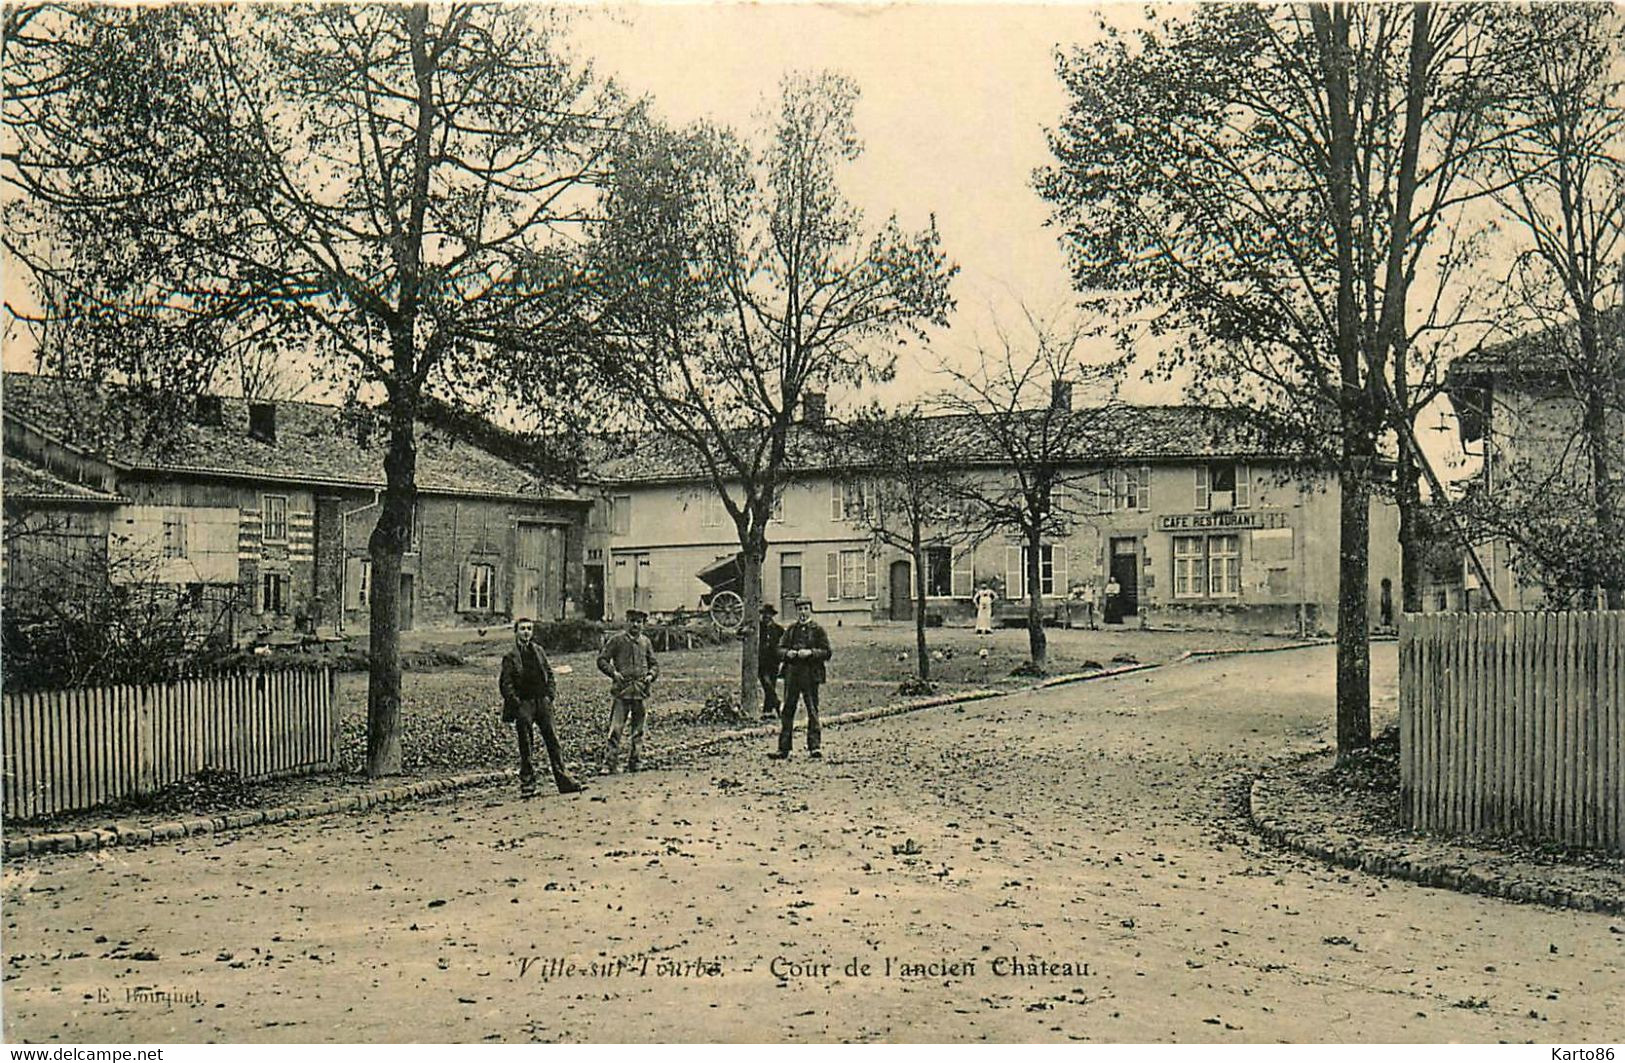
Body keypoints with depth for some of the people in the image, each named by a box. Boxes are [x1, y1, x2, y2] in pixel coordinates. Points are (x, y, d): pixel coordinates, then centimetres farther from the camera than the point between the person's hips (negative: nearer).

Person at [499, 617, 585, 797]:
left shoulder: (538, 651, 12)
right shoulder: (511, 656, 0)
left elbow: (549, 673, 16)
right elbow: (505, 683, -3)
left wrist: (550, 694, 4)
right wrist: (515, 701, -12)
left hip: (542, 701, 4)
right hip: (523, 704, -4)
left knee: (553, 741, 2)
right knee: (525, 745, 1)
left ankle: (564, 780, 3)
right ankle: (527, 783, 9)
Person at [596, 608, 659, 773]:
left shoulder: (646, 642, 11)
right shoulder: (617, 640, 0)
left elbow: (654, 664, 19)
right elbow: (602, 660, 1)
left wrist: (651, 675, -1)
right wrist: (613, 673, -14)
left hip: (640, 691, 4)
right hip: (621, 690, -4)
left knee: (637, 730, 9)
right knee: (615, 728, -10)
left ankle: (633, 763, 18)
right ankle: (610, 764, -7)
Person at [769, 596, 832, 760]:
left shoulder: (818, 630, 2)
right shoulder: (790, 629, 13)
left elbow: (826, 652, -3)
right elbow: (780, 649, 13)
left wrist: (810, 652, -17)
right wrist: (788, 653, -8)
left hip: (811, 675, -4)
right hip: (792, 674, 4)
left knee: (812, 710, -2)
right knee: (787, 711, 4)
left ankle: (814, 746, 3)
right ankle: (783, 749, 8)